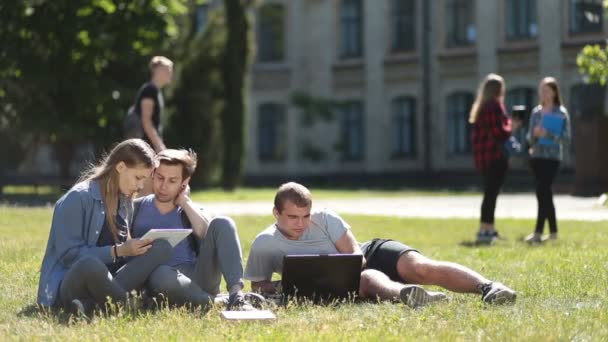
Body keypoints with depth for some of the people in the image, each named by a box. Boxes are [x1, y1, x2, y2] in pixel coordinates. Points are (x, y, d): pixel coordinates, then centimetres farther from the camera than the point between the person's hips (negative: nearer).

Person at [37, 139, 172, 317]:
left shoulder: (125, 202, 12)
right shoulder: (78, 198, -12)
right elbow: (68, 254, -17)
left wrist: (131, 247, -6)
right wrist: (118, 251, -22)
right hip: (69, 285, -8)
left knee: (162, 248, -15)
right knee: (91, 264, -43)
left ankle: (89, 303, -25)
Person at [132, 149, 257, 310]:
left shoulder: (193, 212, 19)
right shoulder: (136, 208, 16)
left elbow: (209, 234, -4)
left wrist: (184, 201, 3)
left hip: (199, 279, 3)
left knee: (222, 223, -18)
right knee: (161, 274, -40)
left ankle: (236, 295, -34)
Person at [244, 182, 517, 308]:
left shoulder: (325, 219, -8)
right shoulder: (264, 244, -9)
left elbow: (355, 256, -7)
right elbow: (258, 286, -3)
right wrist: (282, 286, -24)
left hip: (370, 255, 3)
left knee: (422, 267, -27)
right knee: (367, 279, -41)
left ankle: (488, 288, -41)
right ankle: (404, 293, -77)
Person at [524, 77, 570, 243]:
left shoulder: (561, 113, -3)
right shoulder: (536, 112, 12)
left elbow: (566, 137, -7)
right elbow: (530, 138, 13)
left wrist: (548, 134, -20)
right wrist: (534, 134, -9)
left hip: (552, 157, -6)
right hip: (536, 156, 6)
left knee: (542, 192, -14)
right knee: (545, 194, 9)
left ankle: (538, 232, -17)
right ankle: (553, 232, 17)